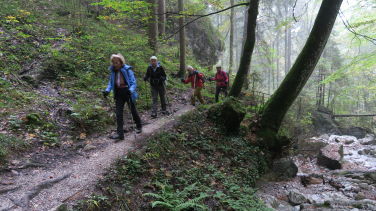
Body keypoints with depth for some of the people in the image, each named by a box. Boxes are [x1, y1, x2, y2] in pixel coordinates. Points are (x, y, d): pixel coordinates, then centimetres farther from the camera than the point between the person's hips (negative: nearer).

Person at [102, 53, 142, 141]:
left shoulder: (127, 70, -14)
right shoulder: (113, 71, 2)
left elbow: (133, 83, -15)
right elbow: (111, 83, 10)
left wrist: (131, 90, -34)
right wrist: (107, 90, -8)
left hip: (127, 92, -4)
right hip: (118, 93, 4)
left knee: (133, 110, 12)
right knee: (118, 113, -1)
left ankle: (139, 126, 37)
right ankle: (120, 134, 2)